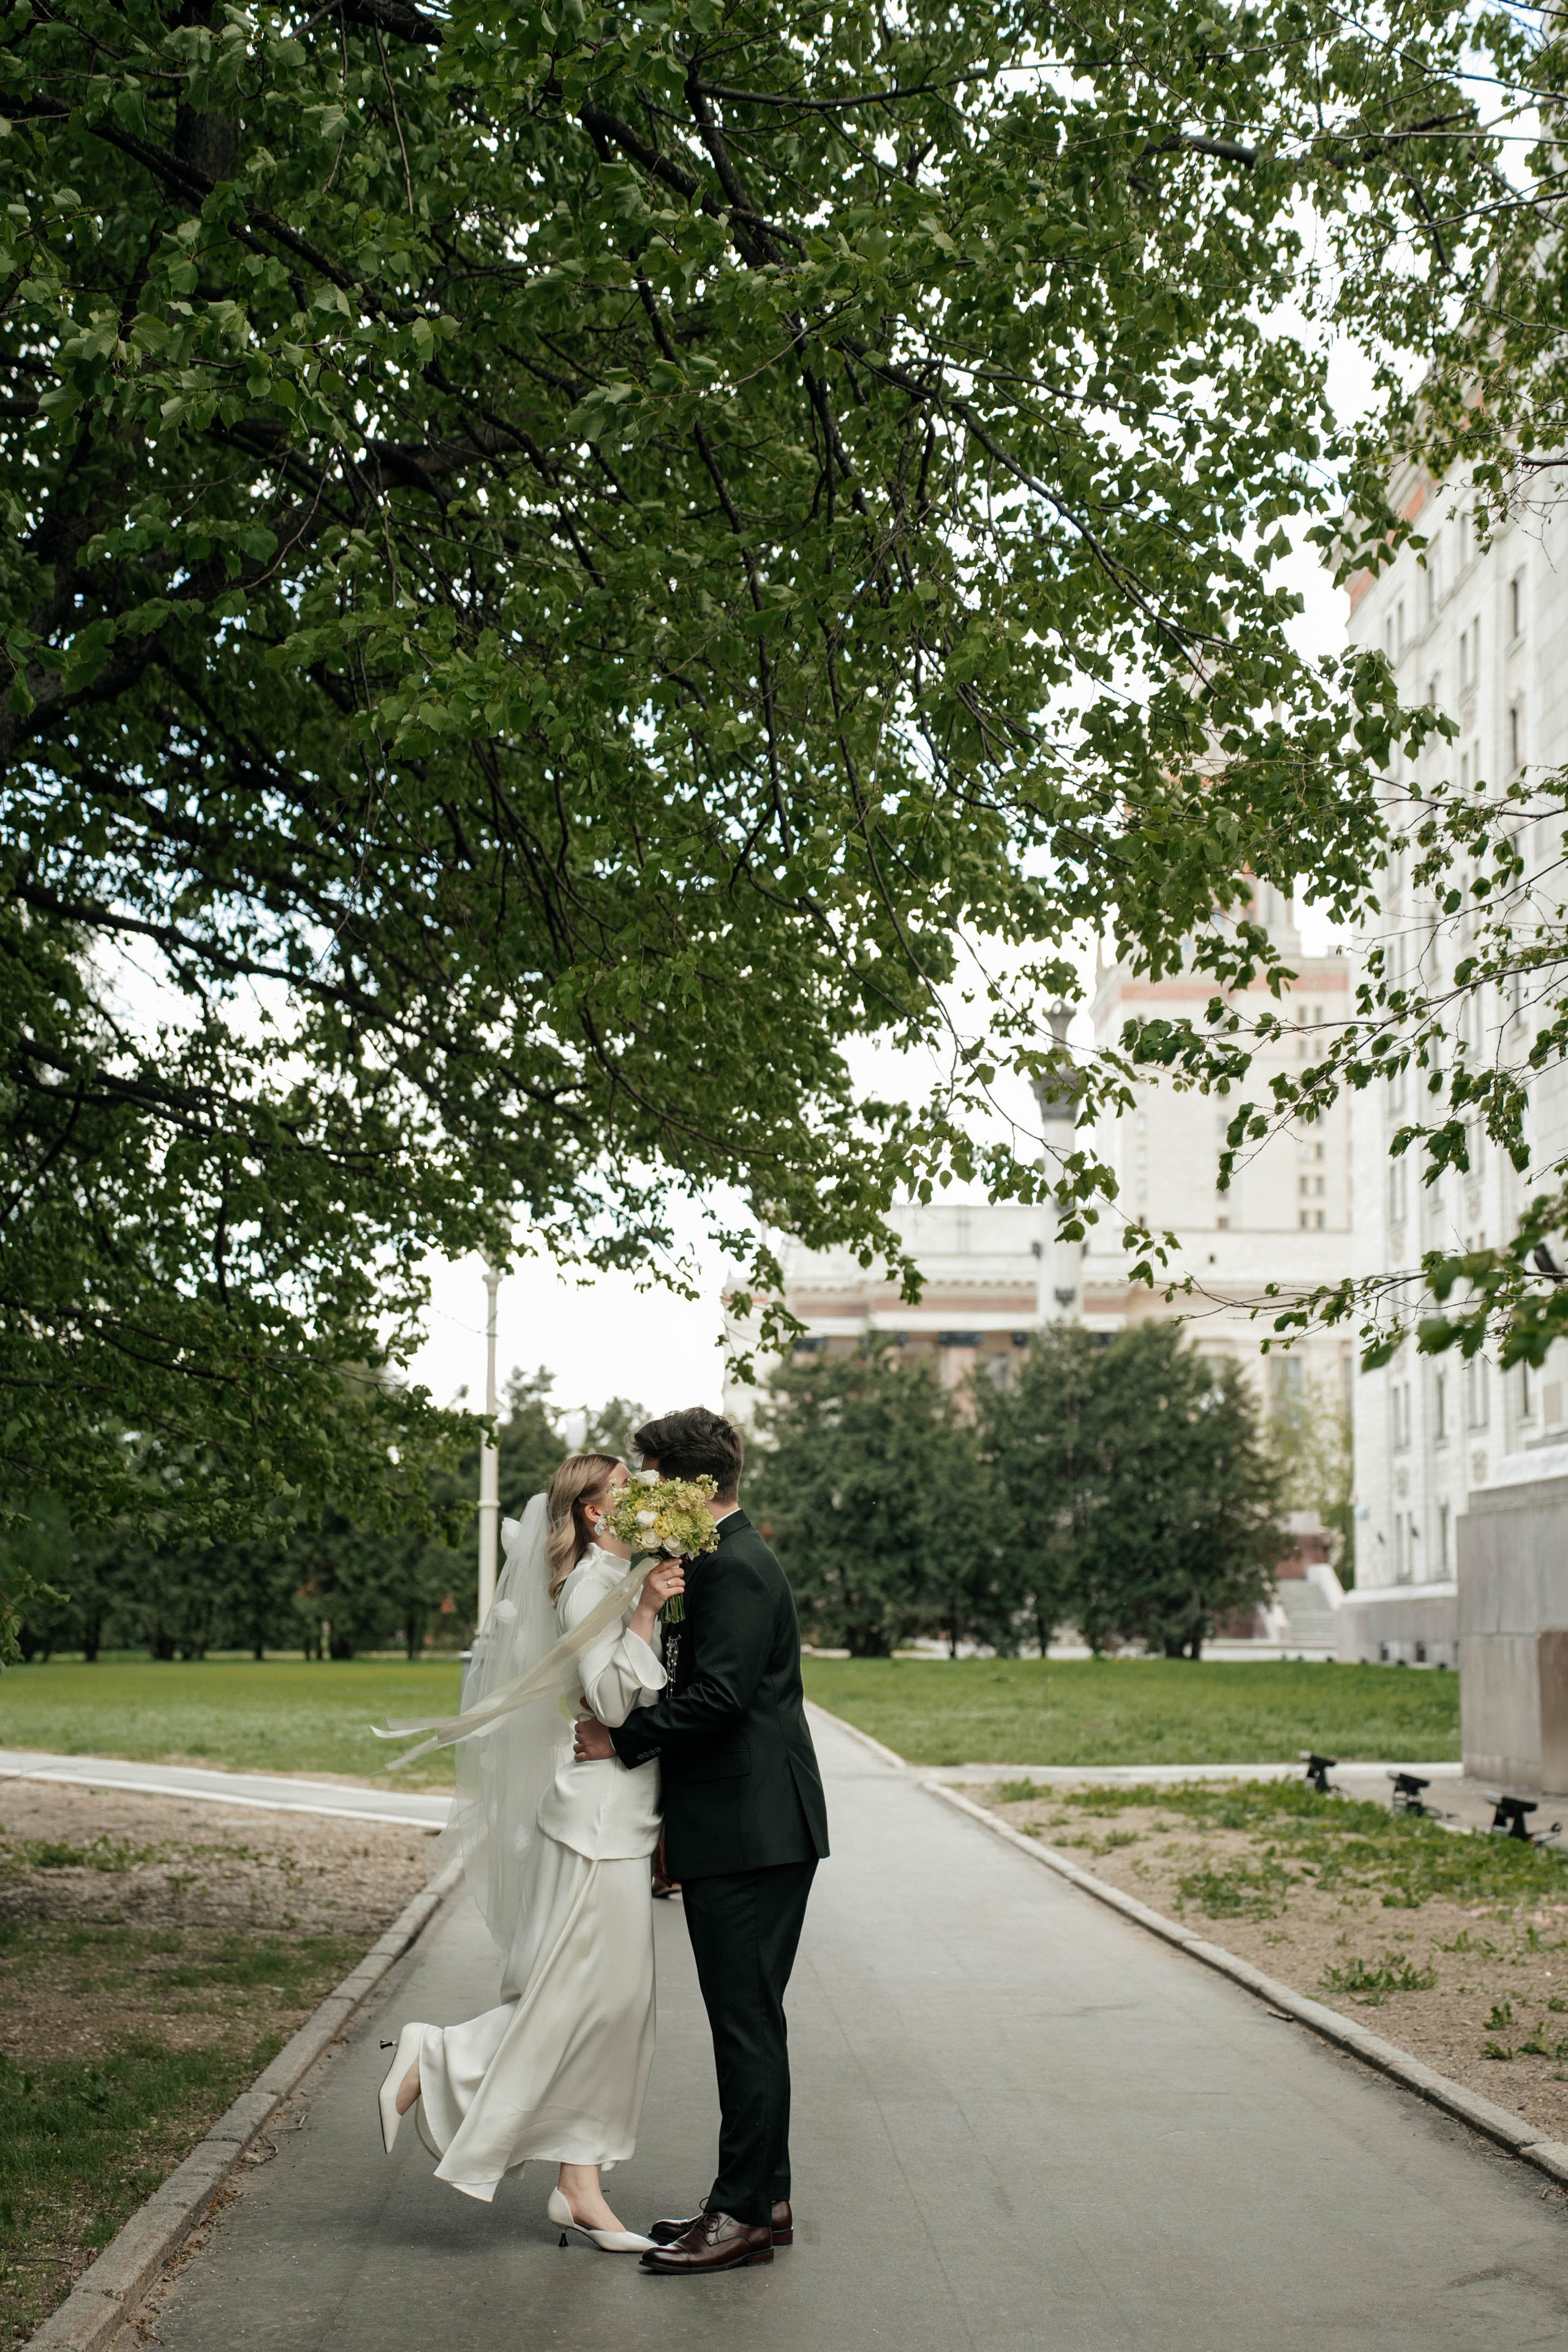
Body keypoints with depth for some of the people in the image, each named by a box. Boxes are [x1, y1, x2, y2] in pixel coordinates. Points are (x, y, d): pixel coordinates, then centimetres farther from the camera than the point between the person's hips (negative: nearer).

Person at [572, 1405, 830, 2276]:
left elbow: (717, 1696, -24)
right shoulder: (731, 1560, 18)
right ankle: (761, 2198, 23)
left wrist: (622, 1739, -15)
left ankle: (747, 2212, 1)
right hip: (751, 1824, 11)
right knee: (747, 2019, 15)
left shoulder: (735, 1568, -16)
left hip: (752, 1831, -11)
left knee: (748, 2024, -5)